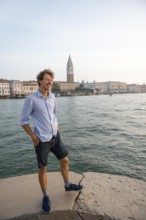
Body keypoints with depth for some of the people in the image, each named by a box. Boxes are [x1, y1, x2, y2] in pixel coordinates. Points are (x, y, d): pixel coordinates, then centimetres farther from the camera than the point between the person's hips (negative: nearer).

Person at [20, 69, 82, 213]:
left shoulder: (52, 96, 4)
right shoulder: (31, 99, -14)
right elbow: (23, 120, -9)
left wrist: (56, 129, 10)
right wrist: (33, 137, -13)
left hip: (55, 136, 6)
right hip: (42, 140, -6)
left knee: (65, 160, 16)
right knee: (42, 169, 8)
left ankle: (67, 185, 40)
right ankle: (45, 197, 29)